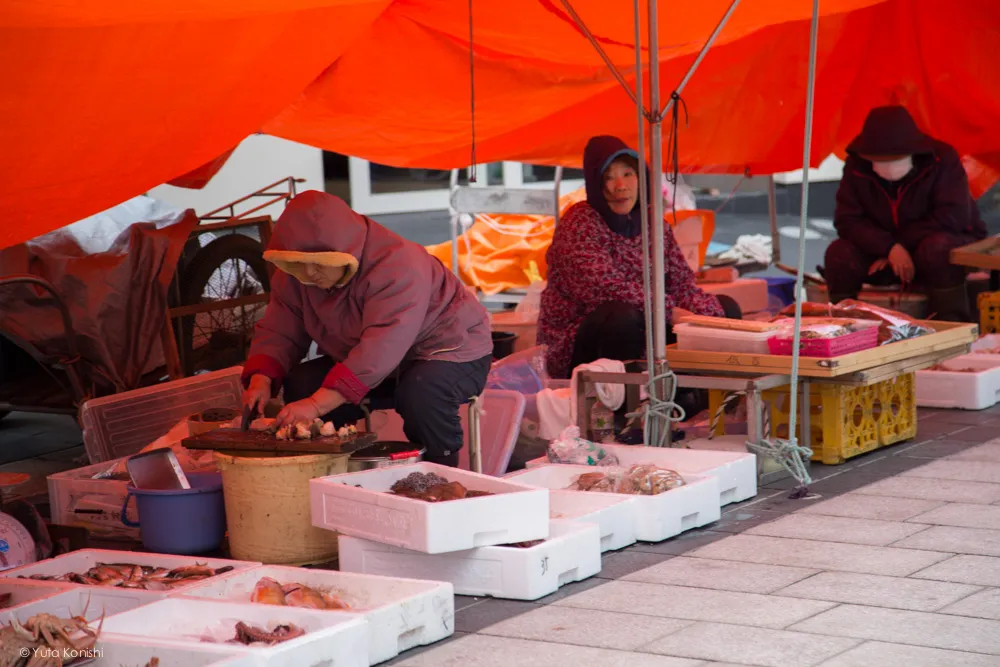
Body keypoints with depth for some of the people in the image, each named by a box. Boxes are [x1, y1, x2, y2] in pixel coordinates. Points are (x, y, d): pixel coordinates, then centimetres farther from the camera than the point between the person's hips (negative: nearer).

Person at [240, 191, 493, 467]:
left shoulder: (398, 265, -35)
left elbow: (381, 349, -44)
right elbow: (278, 332, -5)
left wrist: (318, 405, -51)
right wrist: (261, 380, -28)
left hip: (450, 349, -7)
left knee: (421, 393, -39)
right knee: (299, 384, -14)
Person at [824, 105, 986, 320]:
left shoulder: (943, 160, -20)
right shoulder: (856, 166, -11)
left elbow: (953, 217, -24)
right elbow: (847, 220, -14)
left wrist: (903, 243, -21)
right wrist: (889, 247, -30)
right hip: (883, 253, 3)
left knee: (938, 248, -39)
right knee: (839, 254, -23)